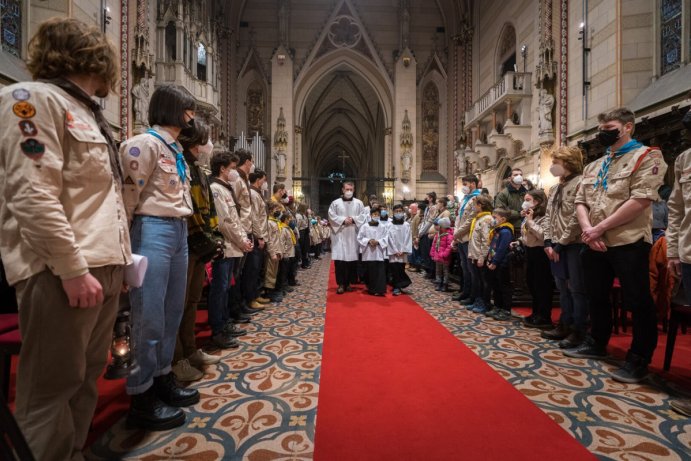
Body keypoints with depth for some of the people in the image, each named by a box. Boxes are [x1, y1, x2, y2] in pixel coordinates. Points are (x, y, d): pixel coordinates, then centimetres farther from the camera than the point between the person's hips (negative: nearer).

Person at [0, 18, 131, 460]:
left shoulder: (87, 112, 21)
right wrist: (73, 269, -19)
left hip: (103, 267, 9)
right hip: (61, 272, -8)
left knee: (86, 378, 16)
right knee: (52, 387, 3)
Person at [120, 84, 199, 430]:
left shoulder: (177, 149, 19)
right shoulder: (145, 143, -9)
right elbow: (129, 195, -11)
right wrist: (124, 242, -8)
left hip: (179, 231, 9)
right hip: (153, 231, -9)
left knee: (173, 311, 14)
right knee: (149, 317, -2)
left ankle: (162, 380, 29)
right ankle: (141, 399, 13)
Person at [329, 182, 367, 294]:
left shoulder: (358, 203, 9)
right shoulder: (335, 203, 5)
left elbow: (363, 216, 3)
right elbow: (331, 216, -1)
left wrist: (353, 219, -12)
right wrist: (343, 220, -12)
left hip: (353, 235, 2)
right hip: (339, 234, -1)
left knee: (352, 259, 3)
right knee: (339, 259, -6)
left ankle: (348, 283, 16)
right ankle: (341, 284, 0)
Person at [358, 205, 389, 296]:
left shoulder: (382, 227, 6)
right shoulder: (364, 226, 3)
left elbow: (385, 239, 3)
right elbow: (359, 238, 1)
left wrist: (378, 242, -14)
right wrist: (368, 241, -12)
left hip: (379, 253, 1)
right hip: (368, 253, 0)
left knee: (380, 272, -5)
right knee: (370, 271, 5)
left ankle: (379, 289, -2)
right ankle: (371, 288, 18)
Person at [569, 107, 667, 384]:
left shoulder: (646, 157, -3)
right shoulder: (594, 166, 17)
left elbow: (640, 200, -16)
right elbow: (581, 201, 10)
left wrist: (600, 228, -16)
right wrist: (587, 229, -9)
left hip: (628, 243, -7)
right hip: (594, 245, 7)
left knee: (637, 302, 0)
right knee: (597, 296, 16)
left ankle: (639, 360, 14)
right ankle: (597, 344, 32)